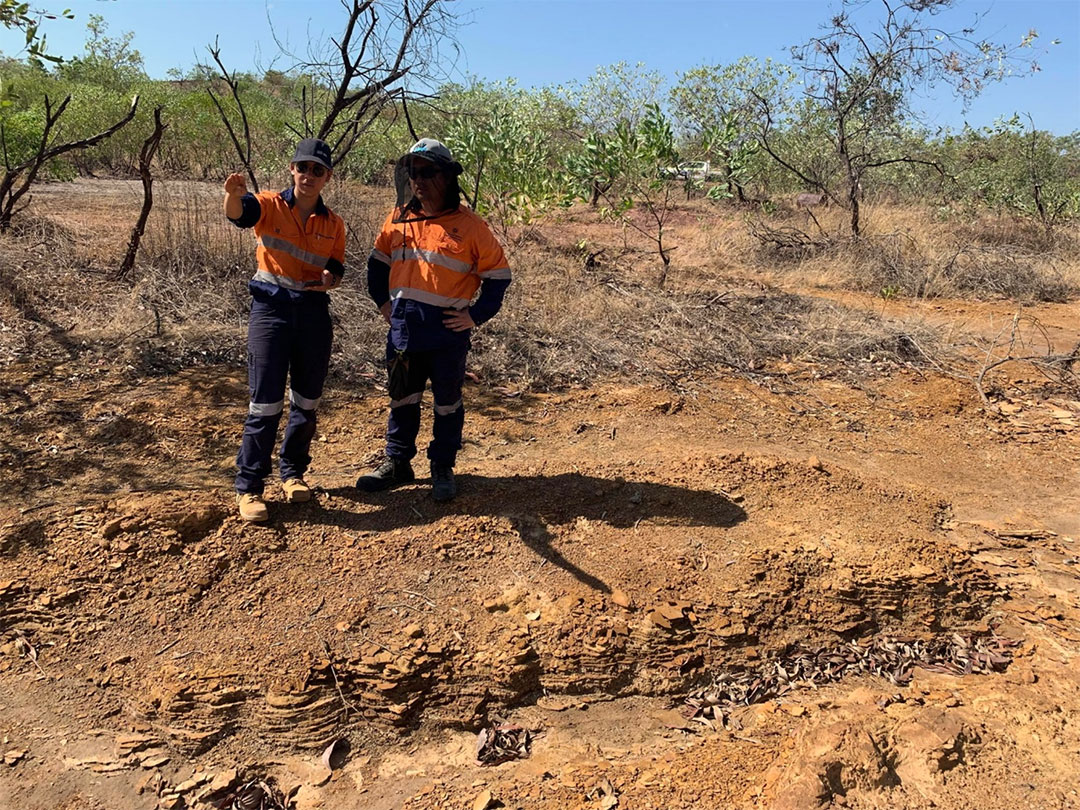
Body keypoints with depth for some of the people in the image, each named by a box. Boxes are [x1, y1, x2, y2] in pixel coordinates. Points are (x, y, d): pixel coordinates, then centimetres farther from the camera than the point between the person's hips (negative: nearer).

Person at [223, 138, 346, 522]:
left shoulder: (333, 224, 8)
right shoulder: (270, 205, -3)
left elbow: (335, 270, 12)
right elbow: (240, 212, -25)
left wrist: (328, 279, -13)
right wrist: (233, 193, -49)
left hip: (314, 311, 4)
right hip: (271, 307, -4)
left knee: (307, 400, 11)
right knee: (266, 402, -6)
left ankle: (293, 471, 29)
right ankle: (248, 486, 4)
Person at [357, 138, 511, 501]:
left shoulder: (469, 226, -6)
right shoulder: (398, 219, 7)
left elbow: (499, 274, -2)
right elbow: (378, 263, 20)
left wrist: (476, 315, -7)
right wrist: (383, 302, 9)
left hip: (448, 332, -4)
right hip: (403, 330, 4)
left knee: (447, 403, 9)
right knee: (402, 399, 14)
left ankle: (442, 468, 24)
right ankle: (397, 464, 29)